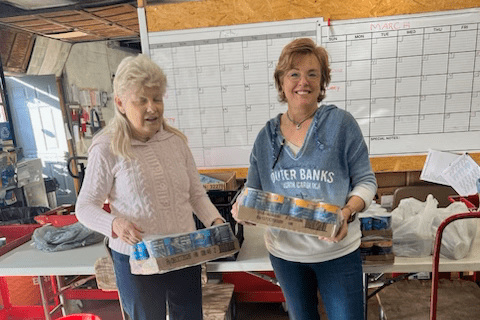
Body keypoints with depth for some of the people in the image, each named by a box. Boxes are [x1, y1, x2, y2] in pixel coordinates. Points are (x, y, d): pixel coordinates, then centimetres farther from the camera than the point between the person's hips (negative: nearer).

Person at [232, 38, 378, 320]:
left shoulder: (341, 123, -10)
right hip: (284, 251, 3)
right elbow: (254, 189, 4)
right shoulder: (267, 135, -1)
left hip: (337, 251, -3)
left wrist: (348, 212, -24)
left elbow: (366, 180, -6)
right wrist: (242, 207, -17)